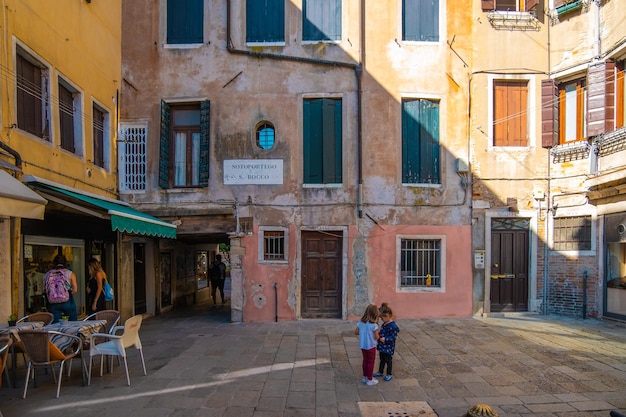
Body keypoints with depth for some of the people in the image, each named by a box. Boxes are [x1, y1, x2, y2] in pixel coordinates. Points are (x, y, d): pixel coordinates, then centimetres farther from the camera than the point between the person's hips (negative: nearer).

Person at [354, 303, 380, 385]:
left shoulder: (361, 322, -6)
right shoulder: (374, 325, -23)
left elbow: (356, 332, 1)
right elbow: (376, 337, -17)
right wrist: (376, 333, 3)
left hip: (362, 346, 6)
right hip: (371, 346, -6)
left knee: (365, 360, 22)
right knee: (371, 362, 11)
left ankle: (365, 377, 33)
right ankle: (369, 380, 20)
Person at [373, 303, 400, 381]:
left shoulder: (393, 326, -23)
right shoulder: (383, 324, 4)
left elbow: (394, 337, -24)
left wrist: (385, 339, -29)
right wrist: (378, 336, -1)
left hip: (389, 348, -8)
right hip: (382, 347, 8)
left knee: (388, 360, 9)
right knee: (382, 360, 21)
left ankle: (389, 375, 24)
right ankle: (380, 372, 36)